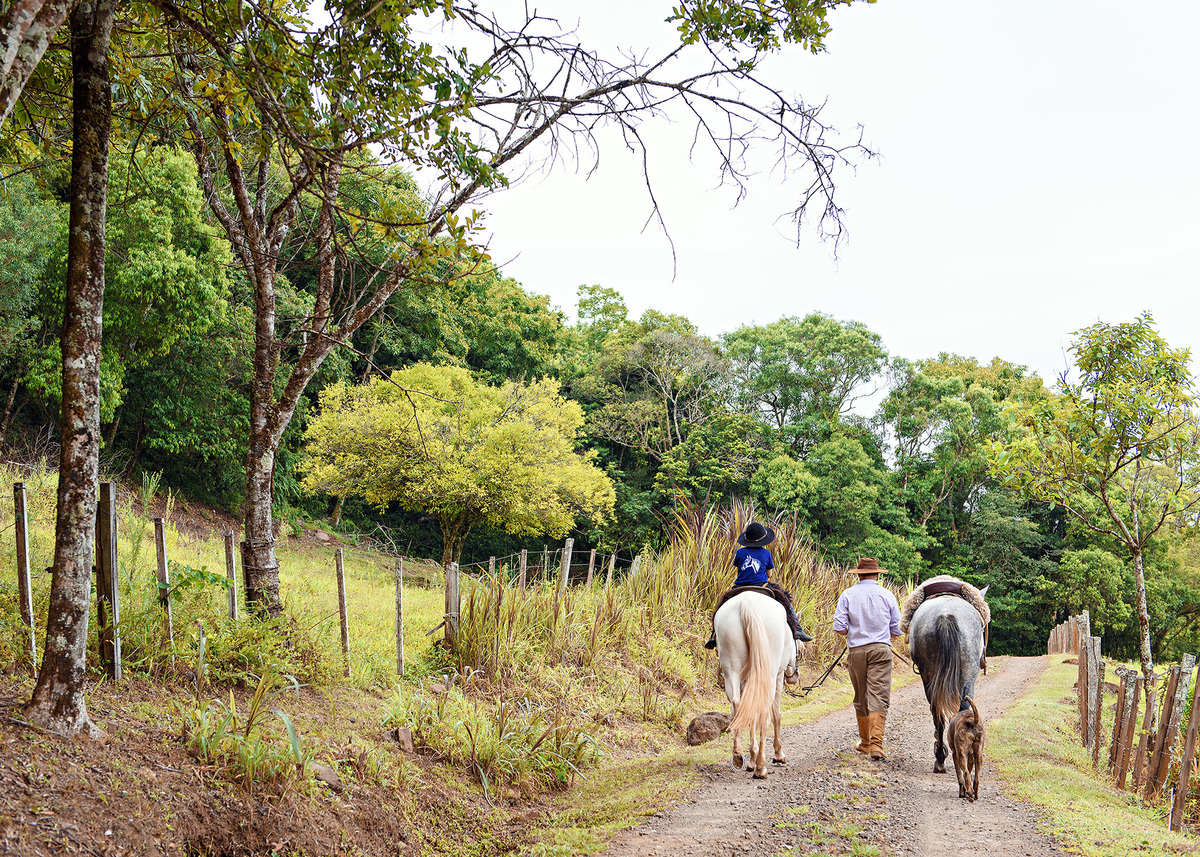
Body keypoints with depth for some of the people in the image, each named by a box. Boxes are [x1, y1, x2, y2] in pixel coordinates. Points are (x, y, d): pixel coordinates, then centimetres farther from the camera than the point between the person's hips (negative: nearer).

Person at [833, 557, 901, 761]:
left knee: (861, 698, 13)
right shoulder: (887, 595, 4)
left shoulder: (848, 595, 1)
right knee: (879, 697, -6)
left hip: (857, 650, 1)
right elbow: (897, 629, 7)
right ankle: (876, 744, -18)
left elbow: (839, 627, -4)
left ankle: (865, 742, 25)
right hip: (881, 649, -1)